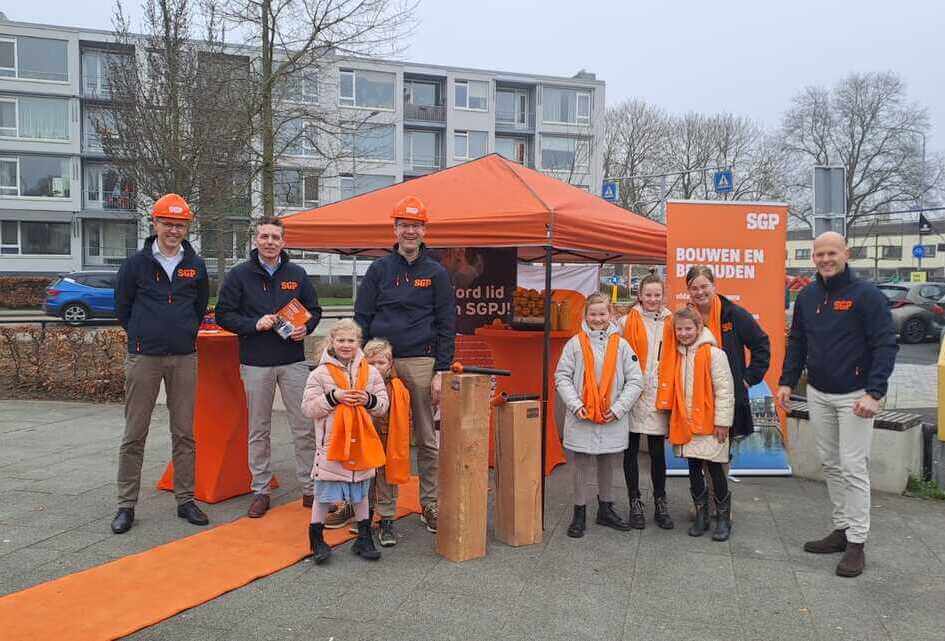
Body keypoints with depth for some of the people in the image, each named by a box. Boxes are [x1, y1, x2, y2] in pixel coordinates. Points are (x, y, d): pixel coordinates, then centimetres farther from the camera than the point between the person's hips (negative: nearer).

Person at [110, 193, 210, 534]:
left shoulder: (196, 265, 6)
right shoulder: (136, 263, 0)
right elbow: (122, 308, 8)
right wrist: (143, 336, 11)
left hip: (184, 358, 2)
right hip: (143, 358, -2)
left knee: (184, 433, 7)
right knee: (134, 435, 2)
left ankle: (185, 500, 16)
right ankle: (126, 505, 11)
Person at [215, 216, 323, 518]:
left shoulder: (297, 274, 7)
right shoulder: (240, 275, 2)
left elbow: (315, 310, 14)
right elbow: (223, 314, 1)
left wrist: (306, 328, -8)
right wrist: (254, 324, -14)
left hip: (293, 361, 1)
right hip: (255, 364, -1)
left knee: (304, 427, 2)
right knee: (258, 431, 8)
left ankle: (310, 487, 13)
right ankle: (261, 491, 19)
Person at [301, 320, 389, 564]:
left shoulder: (371, 372, 3)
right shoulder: (320, 374, -5)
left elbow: (383, 405, 7)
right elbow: (308, 408, -8)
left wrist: (369, 400, -14)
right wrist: (333, 397, -19)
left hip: (361, 444, 3)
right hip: (330, 444, -3)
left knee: (361, 494, 16)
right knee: (324, 494, 5)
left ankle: (364, 538, 28)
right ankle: (316, 538, 22)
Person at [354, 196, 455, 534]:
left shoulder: (436, 272, 8)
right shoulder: (379, 269, 10)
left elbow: (446, 325, 4)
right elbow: (362, 318, 9)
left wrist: (441, 371, -3)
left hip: (421, 363, -1)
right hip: (381, 362, 1)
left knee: (427, 439, 5)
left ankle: (429, 505, 17)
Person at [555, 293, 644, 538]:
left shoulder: (621, 345, 1)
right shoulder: (575, 344, -1)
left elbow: (635, 380, 1)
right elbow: (562, 376, 0)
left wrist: (619, 408, -8)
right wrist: (575, 404, -11)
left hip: (612, 421, 2)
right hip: (581, 418, -1)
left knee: (608, 466, 15)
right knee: (581, 466, 7)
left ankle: (606, 510, 32)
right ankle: (579, 513, 20)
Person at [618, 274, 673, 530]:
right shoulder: (626, 322, 0)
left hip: (659, 395, 2)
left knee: (657, 451, 8)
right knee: (631, 450, 6)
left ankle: (660, 504, 21)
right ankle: (635, 503, 17)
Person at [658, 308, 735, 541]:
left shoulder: (713, 354, -10)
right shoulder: (676, 355, 8)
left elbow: (724, 389, -11)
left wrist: (722, 421, -13)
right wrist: (675, 418, 9)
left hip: (709, 423, -5)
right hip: (685, 423, 6)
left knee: (715, 469, 2)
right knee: (694, 469, 11)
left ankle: (723, 518, 16)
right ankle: (701, 515, 24)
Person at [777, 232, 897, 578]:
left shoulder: (866, 294, -11)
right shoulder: (807, 296, 6)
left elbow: (886, 345, -14)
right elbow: (796, 342, 15)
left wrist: (874, 392, -22)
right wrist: (787, 381, 7)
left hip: (855, 396, -6)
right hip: (817, 394, 6)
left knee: (853, 467, -4)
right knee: (830, 464, 12)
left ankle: (856, 542, 6)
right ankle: (841, 528, 24)